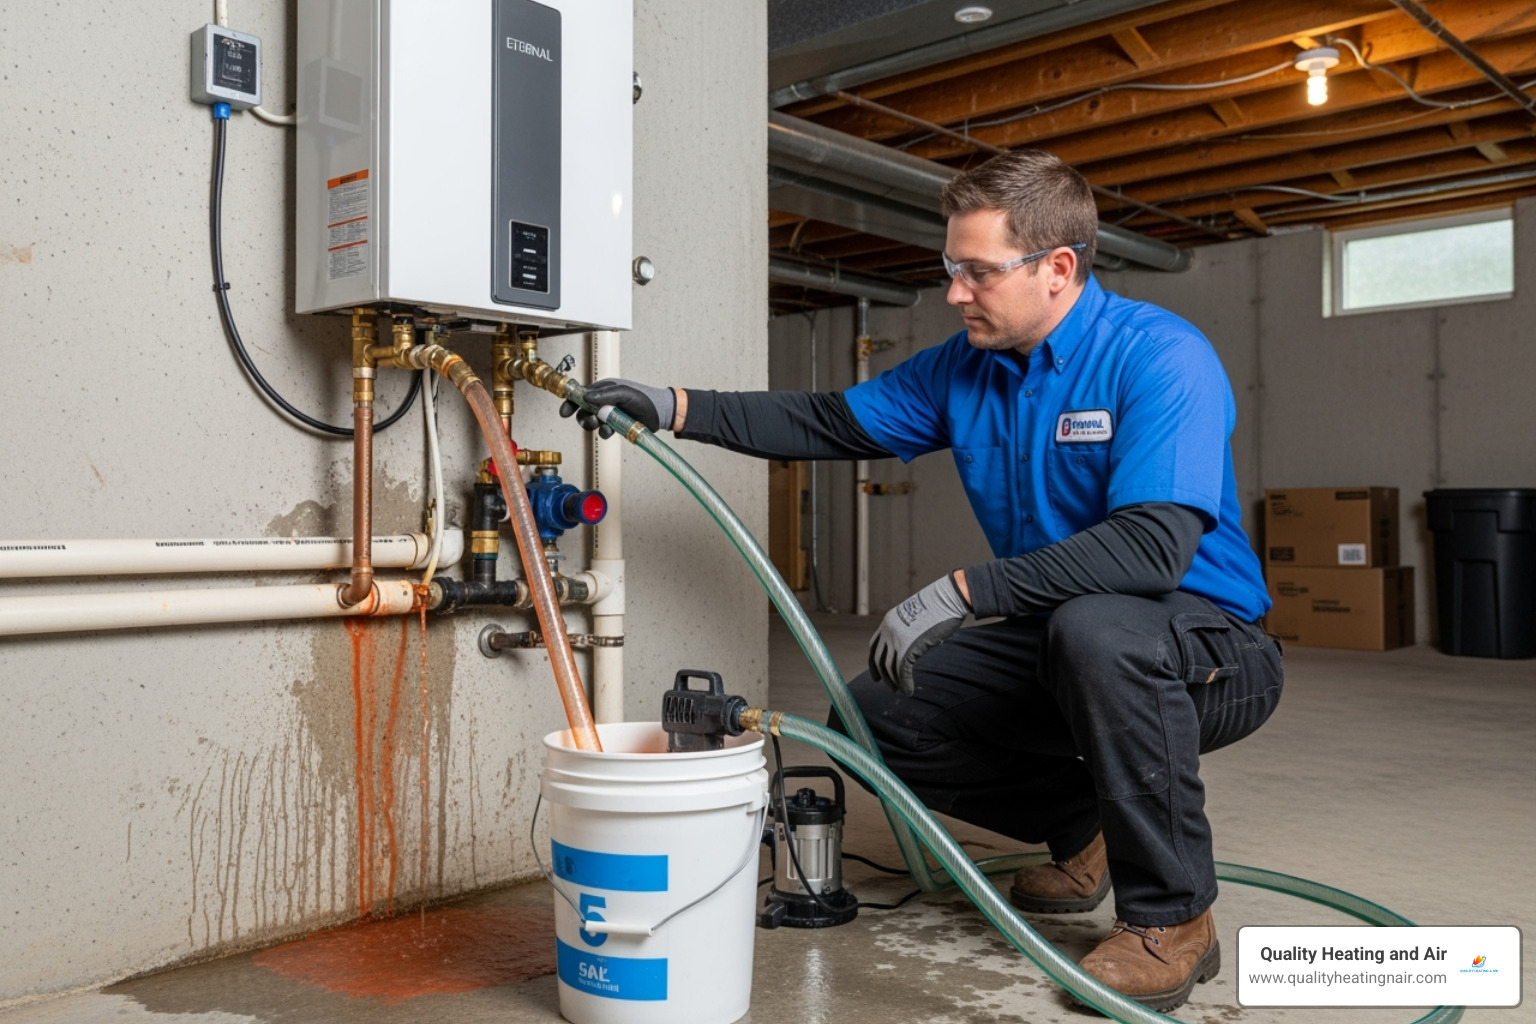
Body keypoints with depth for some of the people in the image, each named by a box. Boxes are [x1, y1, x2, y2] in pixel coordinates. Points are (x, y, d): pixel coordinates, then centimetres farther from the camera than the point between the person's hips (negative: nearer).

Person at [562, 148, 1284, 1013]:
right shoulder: (966, 368, 2)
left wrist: (959, 594, -34)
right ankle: (1084, 828, 18)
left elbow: (1154, 544, -34)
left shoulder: (1160, 357, -21)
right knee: (876, 717, -2)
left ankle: (1172, 916, -16)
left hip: (1210, 653, -7)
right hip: (1058, 645, 7)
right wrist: (674, 409, -3)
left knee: (1094, 627, -39)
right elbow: (827, 424, 7)